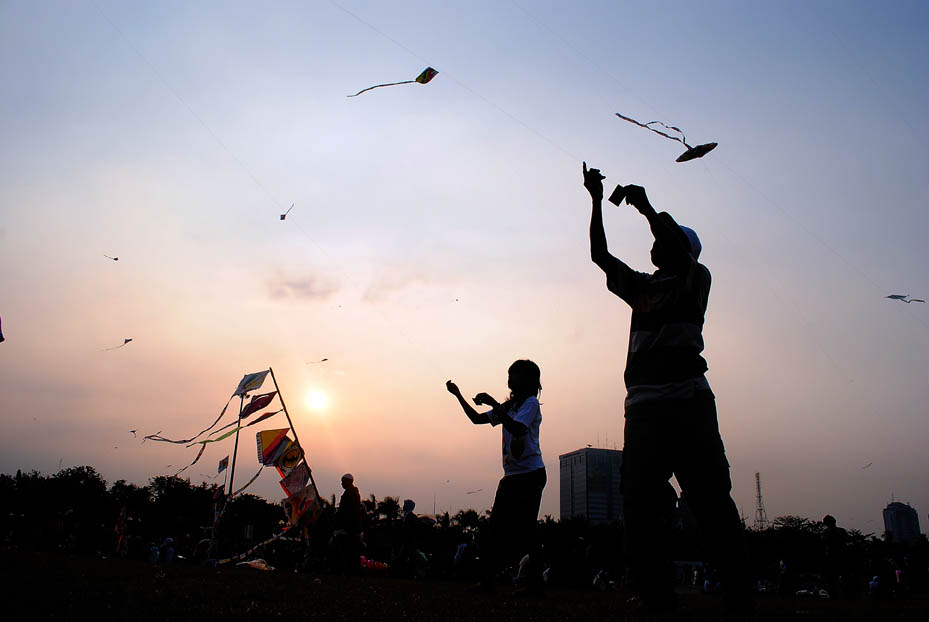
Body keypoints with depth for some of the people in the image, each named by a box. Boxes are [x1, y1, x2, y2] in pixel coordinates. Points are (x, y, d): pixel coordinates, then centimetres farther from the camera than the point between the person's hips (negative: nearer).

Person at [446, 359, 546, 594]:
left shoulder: (531, 403, -6)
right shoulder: (509, 405, 19)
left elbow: (516, 428, -24)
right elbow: (477, 419, 22)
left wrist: (493, 403, -23)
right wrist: (458, 395, 16)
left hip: (530, 474, -8)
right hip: (512, 476, 8)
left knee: (526, 529, -9)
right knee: (496, 528, 5)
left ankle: (536, 583, -3)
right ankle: (487, 581, 8)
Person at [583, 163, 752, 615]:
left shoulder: (695, 279, 10)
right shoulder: (640, 286, 25)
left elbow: (675, 242, -10)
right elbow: (600, 254, 21)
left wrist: (647, 207, 1)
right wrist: (597, 201, 17)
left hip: (687, 401, -5)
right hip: (643, 405, 6)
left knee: (711, 502, -9)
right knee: (639, 509, -2)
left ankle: (740, 600, -7)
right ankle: (658, 602, 1)